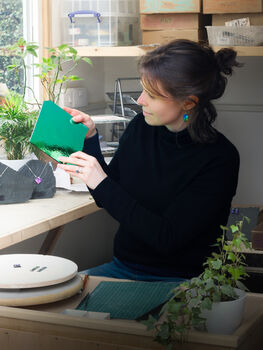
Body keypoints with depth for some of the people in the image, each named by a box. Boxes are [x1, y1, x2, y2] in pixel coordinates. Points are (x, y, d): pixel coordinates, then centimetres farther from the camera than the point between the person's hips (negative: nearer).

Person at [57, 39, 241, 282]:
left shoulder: (219, 159, -16)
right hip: (122, 267, 7)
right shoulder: (140, 128, 1)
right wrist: (89, 138, 1)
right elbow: (105, 199, 13)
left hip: (179, 280, -6)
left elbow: (167, 239, -21)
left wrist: (103, 184, -22)